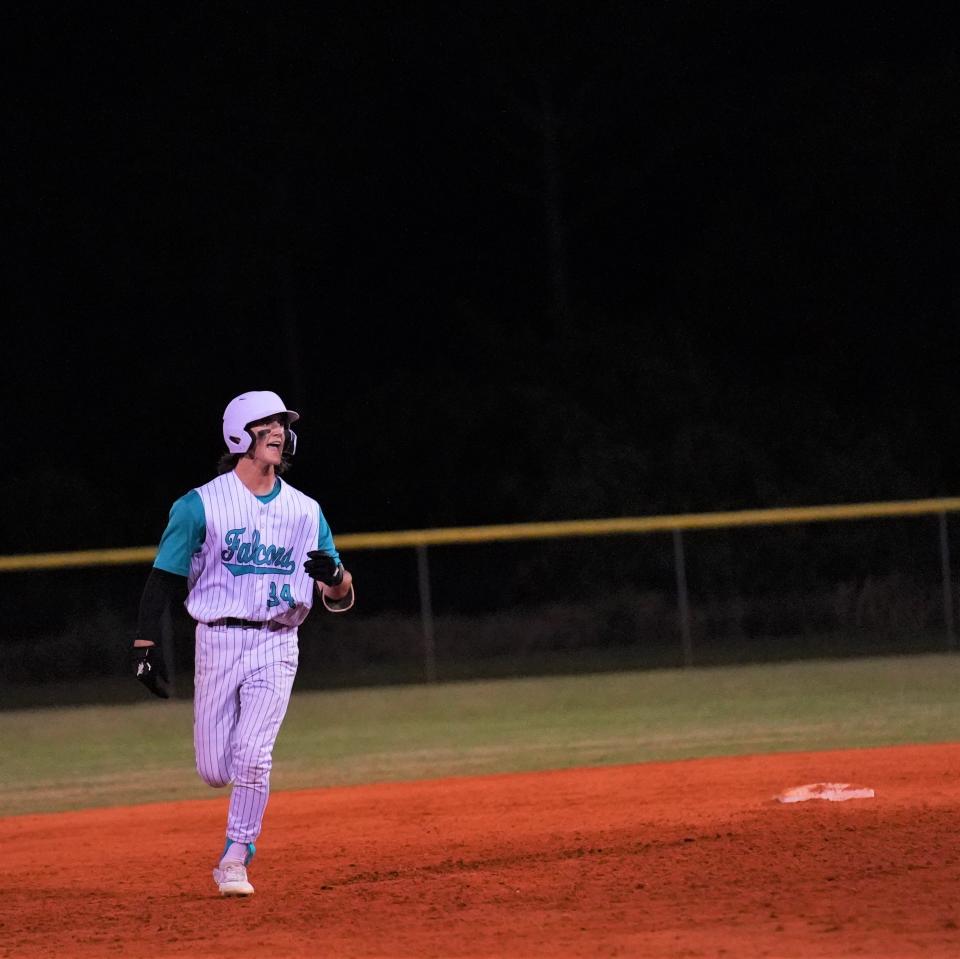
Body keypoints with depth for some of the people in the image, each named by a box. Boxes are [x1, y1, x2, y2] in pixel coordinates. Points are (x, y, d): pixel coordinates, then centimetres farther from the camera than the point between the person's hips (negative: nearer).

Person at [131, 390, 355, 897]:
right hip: (217, 642, -1)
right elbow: (163, 578, -2)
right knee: (214, 771, -3)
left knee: (252, 756, -16)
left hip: (275, 646, 1)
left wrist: (334, 575, -17)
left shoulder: (305, 511, 7)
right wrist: (146, 646, -12)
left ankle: (235, 860, -1)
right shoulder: (202, 504, -2)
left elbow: (340, 599, 8)